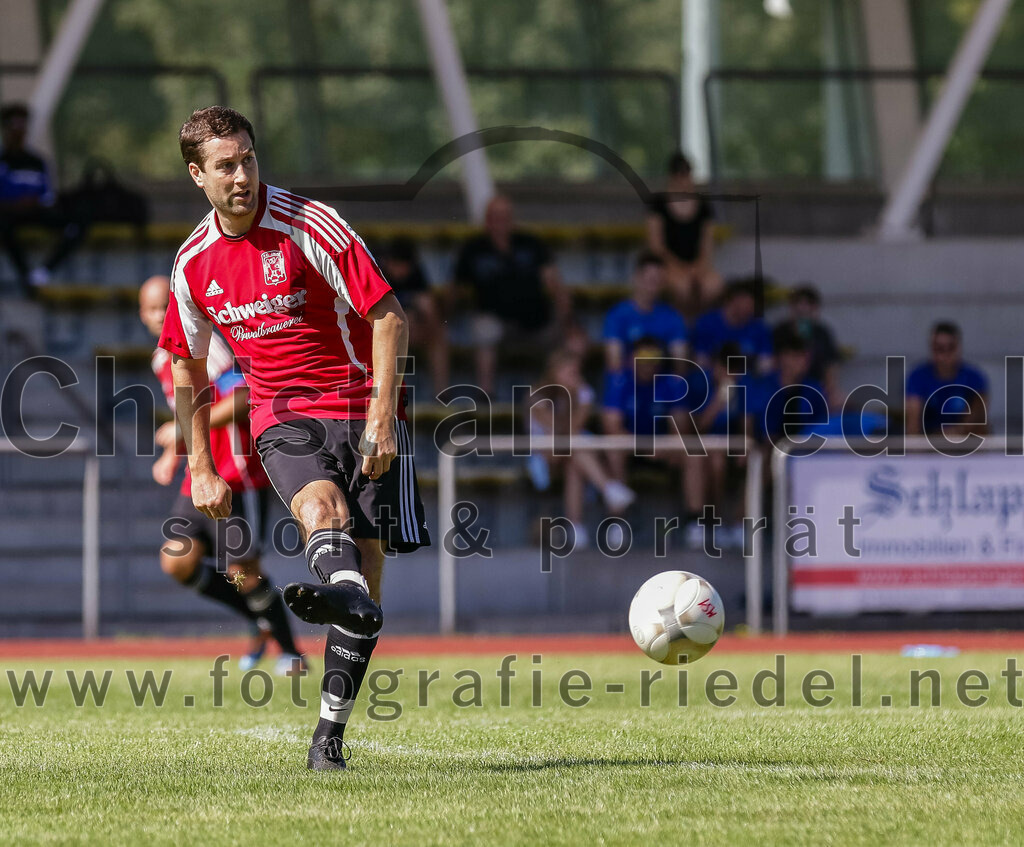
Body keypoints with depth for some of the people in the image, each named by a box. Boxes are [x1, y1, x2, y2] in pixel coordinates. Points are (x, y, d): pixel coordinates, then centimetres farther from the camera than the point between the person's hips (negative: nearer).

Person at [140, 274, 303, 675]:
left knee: (242, 572, -7)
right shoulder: (162, 360, 14)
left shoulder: (204, 345, -14)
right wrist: (171, 456, 15)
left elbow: (241, 400, -25)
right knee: (178, 562, -6)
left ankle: (290, 652, 13)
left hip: (237, 478, -8)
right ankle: (263, 622, 12)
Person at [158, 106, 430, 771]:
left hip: (361, 404, -2)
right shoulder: (194, 263, 4)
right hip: (281, 414, 2)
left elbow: (389, 316, -10)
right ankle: (344, 594, -65)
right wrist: (202, 469, 13)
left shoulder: (309, 226, -10)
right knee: (319, 501, -31)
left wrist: (383, 416, -18)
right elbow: (188, 369, 18)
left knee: (367, 559, -9)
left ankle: (331, 731, -6)